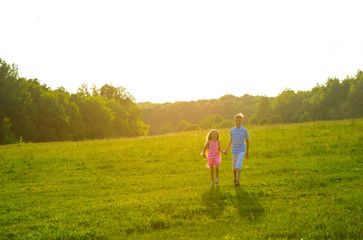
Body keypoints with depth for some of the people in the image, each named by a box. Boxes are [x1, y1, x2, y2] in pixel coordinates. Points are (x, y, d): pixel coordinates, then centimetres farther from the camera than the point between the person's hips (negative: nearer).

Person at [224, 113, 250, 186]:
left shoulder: (244, 130, -4)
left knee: (239, 165, -19)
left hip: (241, 150, -3)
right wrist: (226, 150, 13)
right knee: (234, 166, 11)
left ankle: (237, 180, -22)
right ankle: (235, 178, 32)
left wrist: (247, 152, 4)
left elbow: (247, 141, 4)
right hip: (234, 151, 3)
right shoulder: (232, 131, 1)